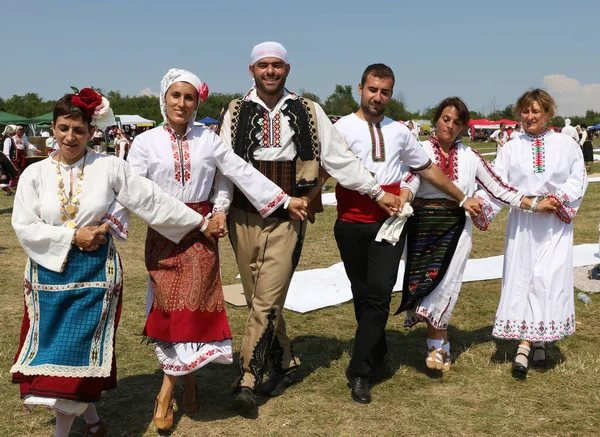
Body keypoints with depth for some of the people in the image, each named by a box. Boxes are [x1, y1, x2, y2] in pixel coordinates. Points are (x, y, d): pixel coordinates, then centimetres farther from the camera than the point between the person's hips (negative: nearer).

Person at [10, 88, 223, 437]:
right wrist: (73, 236, -13)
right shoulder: (35, 174, 1)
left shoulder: (110, 167, -4)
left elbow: (153, 200, -1)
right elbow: (24, 226, -4)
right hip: (50, 271, 3)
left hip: (96, 271, -2)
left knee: (82, 348, -2)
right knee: (53, 346, 5)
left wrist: (201, 223, 0)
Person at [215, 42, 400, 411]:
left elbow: (339, 158, 8)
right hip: (244, 218, 2)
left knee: (267, 302, -8)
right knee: (258, 300, 8)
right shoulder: (236, 113, 7)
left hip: (287, 218, -2)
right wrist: (220, 208, -11)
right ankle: (285, 364, 26)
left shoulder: (308, 112, 6)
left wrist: (377, 192, 6)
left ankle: (248, 380, 0)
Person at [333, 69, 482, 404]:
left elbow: (428, 169, 22)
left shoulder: (399, 132, 14)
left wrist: (463, 198, 24)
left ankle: (360, 372, -5)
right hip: (352, 223, -1)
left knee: (379, 294, -11)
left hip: (389, 222, 2)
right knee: (362, 295, 9)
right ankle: (377, 354, 30)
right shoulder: (343, 127, 2)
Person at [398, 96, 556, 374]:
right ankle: (441, 347, 17)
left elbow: (498, 188, 6)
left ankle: (436, 345, 9)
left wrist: (534, 205, -1)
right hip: (422, 226, -1)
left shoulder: (470, 157, 7)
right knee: (425, 284, 1)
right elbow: (410, 181, -18)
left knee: (442, 283, -10)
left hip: (456, 228, 1)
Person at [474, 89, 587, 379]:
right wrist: (481, 207, -18)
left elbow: (578, 179, 2)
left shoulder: (567, 145, 5)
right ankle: (525, 347, 1)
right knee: (522, 279, -2)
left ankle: (539, 343, 8)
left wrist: (558, 199, -15)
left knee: (550, 278, -5)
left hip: (556, 222, -1)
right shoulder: (511, 148, 7)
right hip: (522, 222, 1)